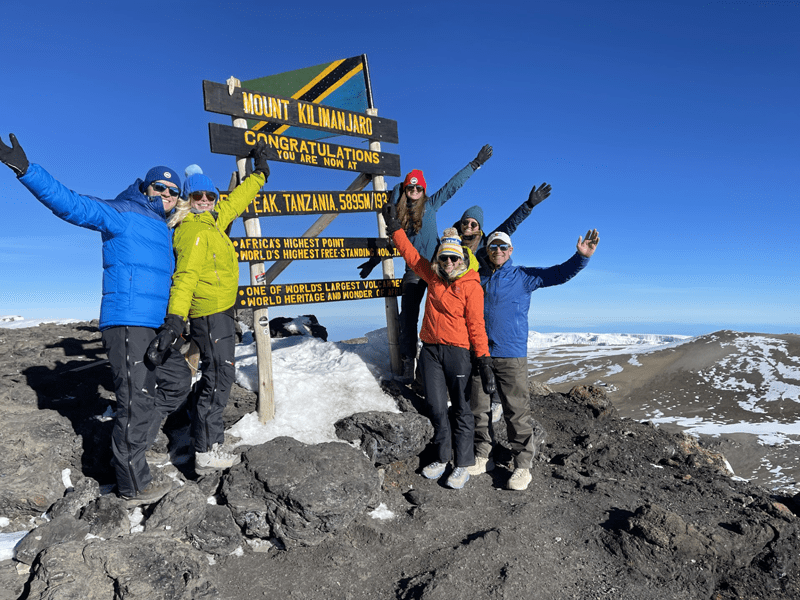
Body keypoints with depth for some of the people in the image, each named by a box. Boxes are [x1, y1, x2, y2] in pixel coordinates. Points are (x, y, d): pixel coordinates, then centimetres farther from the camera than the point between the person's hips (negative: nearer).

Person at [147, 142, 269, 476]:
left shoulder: (212, 220, 13)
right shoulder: (195, 231, -15)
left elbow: (235, 202, 29)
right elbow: (185, 276, -28)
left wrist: (259, 174, 36)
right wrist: (174, 319, -37)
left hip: (217, 312, 10)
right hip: (211, 312, -10)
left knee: (214, 374, 18)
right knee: (220, 375, -9)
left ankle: (204, 430, 32)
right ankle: (207, 451, -4)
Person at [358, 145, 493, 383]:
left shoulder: (431, 205, 4)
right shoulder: (398, 213, 8)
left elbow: (453, 185, 6)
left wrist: (476, 163, 7)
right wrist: (372, 261, 25)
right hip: (413, 270, 1)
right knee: (408, 316, -1)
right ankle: (408, 362, 4)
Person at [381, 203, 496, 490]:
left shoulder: (471, 286, -6)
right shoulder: (433, 276, 10)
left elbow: (476, 324, -8)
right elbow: (411, 254, 21)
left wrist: (484, 361, -12)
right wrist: (394, 227, 22)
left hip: (457, 352, -5)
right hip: (430, 350, 5)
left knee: (461, 409, 3)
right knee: (436, 407, 8)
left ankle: (462, 464, 13)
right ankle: (442, 458, 23)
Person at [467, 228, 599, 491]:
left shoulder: (524, 276, 4)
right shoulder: (477, 277, 12)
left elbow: (559, 273, -6)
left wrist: (582, 256, -19)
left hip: (512, 355, -3)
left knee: (517, 412, -2)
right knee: (478, 409, 9)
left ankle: (523, 465, 8)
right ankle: (481, 457, 24)